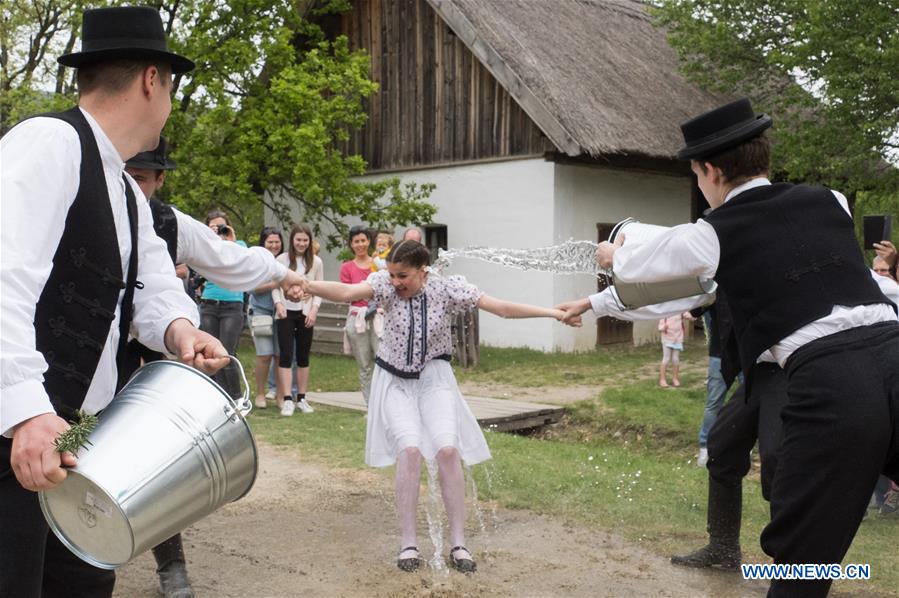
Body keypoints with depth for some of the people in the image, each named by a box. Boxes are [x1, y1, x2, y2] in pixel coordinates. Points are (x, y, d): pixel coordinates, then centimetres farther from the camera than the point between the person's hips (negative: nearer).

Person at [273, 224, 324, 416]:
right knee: (286, 355, -6)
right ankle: (287, 400, -7)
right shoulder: (282, 259, 0)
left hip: (306, 314, 2)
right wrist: (278, 303, -11)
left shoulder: (316, 262, 3)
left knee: (303, 356, 8)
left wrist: (314, 309, -6)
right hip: (285, 313, -1)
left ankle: (301, 398, 16)